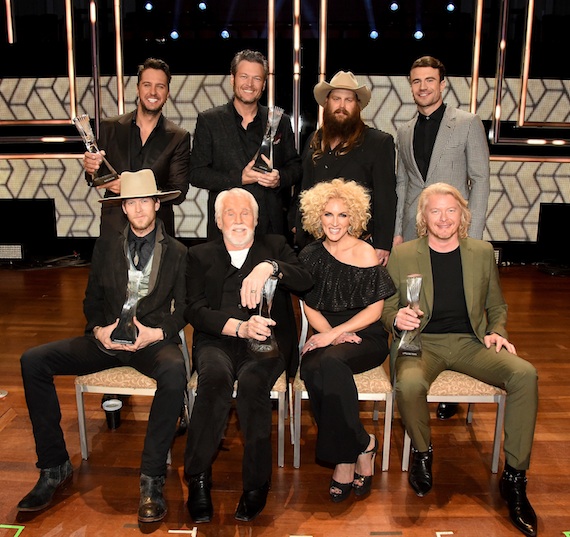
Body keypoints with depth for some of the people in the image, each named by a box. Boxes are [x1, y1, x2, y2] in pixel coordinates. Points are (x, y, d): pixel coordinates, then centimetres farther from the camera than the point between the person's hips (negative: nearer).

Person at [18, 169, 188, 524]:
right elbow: (92, 300, 14)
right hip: (108, 339, 4)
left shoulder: (177, 253, 7)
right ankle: (55, 467, -7)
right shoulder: (106, 247, 14)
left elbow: (184, 309, 3)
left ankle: (152, 479, -26)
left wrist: (158, 333, -16)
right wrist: (99, 329, -7)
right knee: (33, 361, -16)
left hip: (154, 340, -3)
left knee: (175, 371, -38)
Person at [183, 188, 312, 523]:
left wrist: (269, 267, -22)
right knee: (216, 376, -33)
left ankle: (257, 483, -17)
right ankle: (198, 479, -19)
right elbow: (196, 310, 1)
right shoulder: (201, 256, 16)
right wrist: (239, 327, -16)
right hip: (216, 341, 1)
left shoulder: (275, 247, 17)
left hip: (266, 342, 0)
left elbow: (305, 281, -3)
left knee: (252, 381, -32)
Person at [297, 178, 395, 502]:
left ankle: (346, 457, -15)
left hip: (366, 336, -3)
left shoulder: (365, 253, -3)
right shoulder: (311, 256, 9)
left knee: (330, 362, -34)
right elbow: (310, 308, 10)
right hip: (327, 336, 3)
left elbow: (375, 309, -5)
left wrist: (333, 334, -15)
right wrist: (331, 333, -9)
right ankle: (362, 445, -14)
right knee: (311, 369, -30)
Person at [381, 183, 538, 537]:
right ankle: (422, 451, -1)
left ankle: (515, 478, -9)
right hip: (422, 342, -2)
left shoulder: (482, 252, 10)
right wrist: (397, 319, -18)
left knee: (525, 374, -25)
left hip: (470, 342, 2)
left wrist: (497, 332, -2)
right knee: (410, 384, -35)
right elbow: (387, 309, 6)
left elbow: (497, 306, 19)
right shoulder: (402, 255, 3)